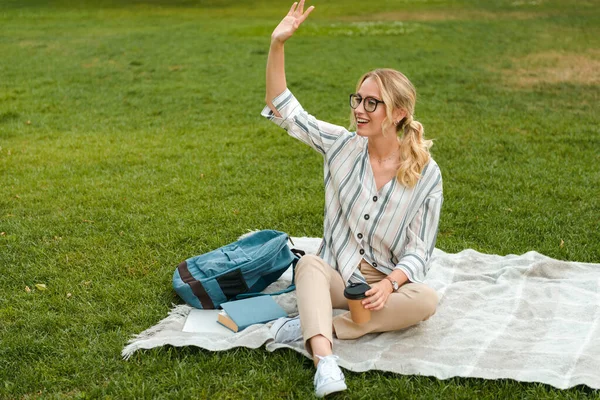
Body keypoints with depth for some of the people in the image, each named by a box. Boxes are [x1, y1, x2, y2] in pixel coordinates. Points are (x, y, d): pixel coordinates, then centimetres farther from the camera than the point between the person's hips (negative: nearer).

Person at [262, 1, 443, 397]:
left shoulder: (426, 174, -10)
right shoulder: (343, 145, -5)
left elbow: (418, 252, -8)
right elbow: (283, 108, -8)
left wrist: (390, 283, -28)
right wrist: (278, 44, -19)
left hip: (391, 281, 0)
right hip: (337, 275, 0)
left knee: (427, 300, -31)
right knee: (309, 263, -32)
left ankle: (313, 326, -31)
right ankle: (325, 360, -51)